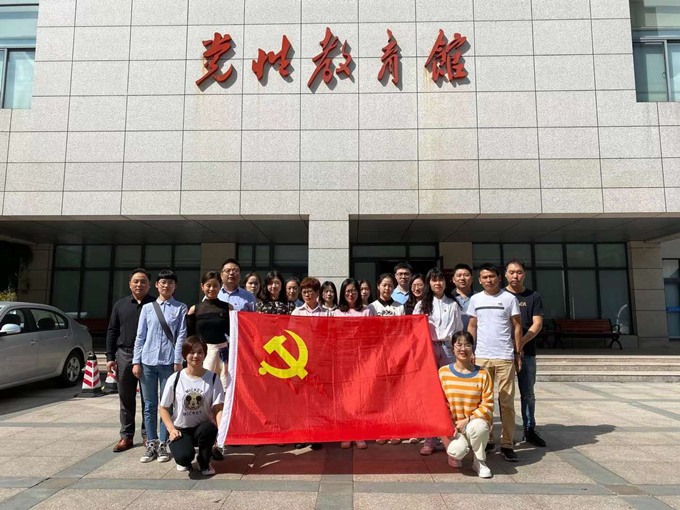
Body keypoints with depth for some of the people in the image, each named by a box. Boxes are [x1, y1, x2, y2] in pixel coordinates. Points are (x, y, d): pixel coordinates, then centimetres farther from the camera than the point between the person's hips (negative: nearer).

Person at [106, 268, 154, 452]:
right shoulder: (120, 305, 10)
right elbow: (112, 331, 10)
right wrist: (110, 357, 3)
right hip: (125, 355, 3)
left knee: (148, 398, 4)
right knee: (126, 398, 9)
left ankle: (147, 435, 16)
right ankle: (126, 436, 20)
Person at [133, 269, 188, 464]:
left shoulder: (181, 308, 3)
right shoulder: (147, 308, 9)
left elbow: (181, 336, -2)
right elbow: (140, 336, 9)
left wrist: (178, 361, -8)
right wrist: (136, 361, 4)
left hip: (168, 362, -2)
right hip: (148, 362, 2)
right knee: (149, 405, 9)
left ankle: (163, 444, 13)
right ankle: (151, 444, 18)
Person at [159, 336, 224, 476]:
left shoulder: (212, 378, -4)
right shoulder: (175, 379, -4)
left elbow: (218, 408, -10)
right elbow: (164, 408, 3)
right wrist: (171, 429, -12)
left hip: (202, 427, 0)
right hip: (180, 429, 0)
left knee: (209, 428, -35)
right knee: (184, 456, -30)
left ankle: (204, 463, -3)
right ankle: (184, 461, 12)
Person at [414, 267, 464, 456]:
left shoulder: (453, 305, 10)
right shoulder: (422, 305, 9)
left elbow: (459, 331, 11)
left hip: (448, 350, 0)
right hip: (427, 349, 0)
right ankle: (430, 439, 4)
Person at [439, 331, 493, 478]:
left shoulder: (482, 374, -1)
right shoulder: (443, 372, -2)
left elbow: (487, 405, -5)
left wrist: (467, 420, -16)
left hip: (475, 422, 0)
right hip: (451, 425, 0)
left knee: (478, 427, -35)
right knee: (457, 450, -29)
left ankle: (480, 462, -4)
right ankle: (454, 454, 13)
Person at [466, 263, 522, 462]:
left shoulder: (509, 298, 1)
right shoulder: (475, 299, 8)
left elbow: (517, 326, 3)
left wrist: (518, 353, 1)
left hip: (505, 357, -2)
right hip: (481, 356, 3)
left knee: (506, 401, 2)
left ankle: (507, 444, 11)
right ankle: (486, 439, 21)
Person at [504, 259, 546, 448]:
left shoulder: (534, 297, 7)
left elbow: (537, 324, -2)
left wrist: (521, 342, -15)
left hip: (526, 351, 1)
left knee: (528, 393, 9)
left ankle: (529, 430, 21)